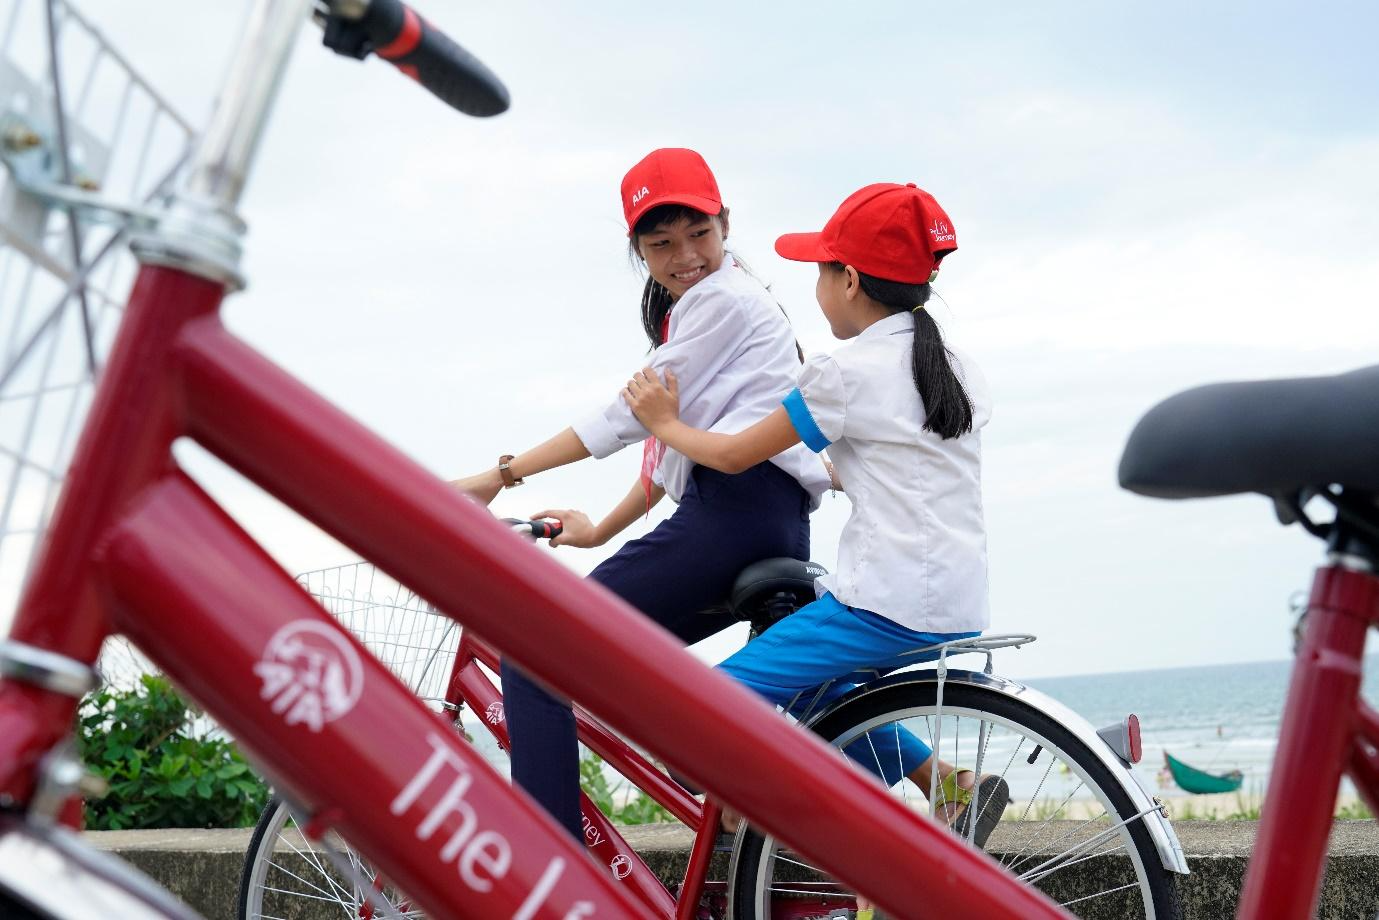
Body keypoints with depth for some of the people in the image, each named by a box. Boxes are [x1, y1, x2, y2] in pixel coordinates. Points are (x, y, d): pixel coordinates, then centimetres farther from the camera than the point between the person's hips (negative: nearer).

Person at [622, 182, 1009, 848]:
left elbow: (733, 455, -1)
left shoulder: (845, 372, -9)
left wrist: (665, 423, 15)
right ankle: (952, 785, 15)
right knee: (815, 693, 27)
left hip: (887, 605, -9)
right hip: (962, 609, 9)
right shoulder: (961, 371, 13)